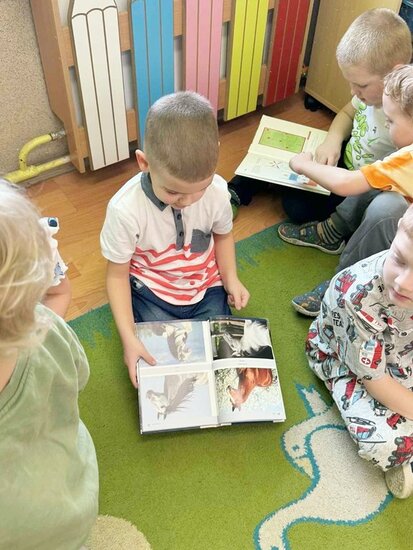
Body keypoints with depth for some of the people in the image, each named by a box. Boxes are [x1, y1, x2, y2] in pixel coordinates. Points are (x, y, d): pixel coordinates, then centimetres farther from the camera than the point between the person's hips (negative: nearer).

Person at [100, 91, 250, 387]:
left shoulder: (217, 191, -19)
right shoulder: (125, 210, -27)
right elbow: (117, 274, -14)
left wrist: (231, 278, -11)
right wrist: (128, 337, -20)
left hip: (206, 288, 3)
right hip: (153, 294, -2)